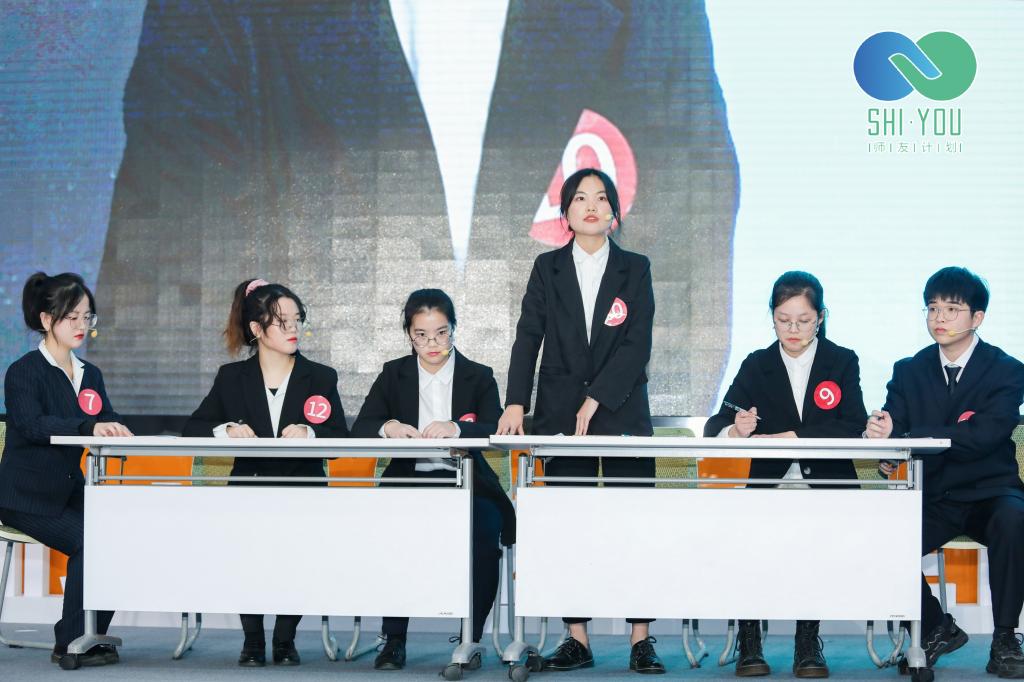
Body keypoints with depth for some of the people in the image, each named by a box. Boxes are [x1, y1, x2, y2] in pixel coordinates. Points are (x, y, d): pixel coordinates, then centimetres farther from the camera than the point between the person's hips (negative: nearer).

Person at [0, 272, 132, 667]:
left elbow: (107, 425, 2)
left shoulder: (90, 375, 13)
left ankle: (92, 637, -4)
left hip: (69, 492, 6)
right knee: (87, 542, -25)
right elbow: (32, 425, -27)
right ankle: (70, 644, -12)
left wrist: (117, 434, -23)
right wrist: (89, 428, -42)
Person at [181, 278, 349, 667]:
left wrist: (309, 433, -23)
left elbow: (341, 437, -2)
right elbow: (192, 428, 5)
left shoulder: (321, 378, 8)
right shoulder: (232, 377, 11)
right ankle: (252, 640, -9)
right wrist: (226, 429, -16)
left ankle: (285, 640, -5)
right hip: (249, 490, 0)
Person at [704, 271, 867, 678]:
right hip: (770, 487, 1)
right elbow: (713, 429, 2)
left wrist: (792, 437, -19)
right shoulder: (756, 366, 12)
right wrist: (735, 430, -22)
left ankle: (808, 642, -18)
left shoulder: (842, 362, 7)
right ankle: (749, 641, -19)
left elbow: (855, 430, -7)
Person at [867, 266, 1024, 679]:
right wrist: (887, 456, -28)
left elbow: (982, 436, -20)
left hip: (989, 492, -3)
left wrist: (901, 438, -28)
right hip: (932, 498, 3)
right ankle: (936, 629, 2)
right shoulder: (909, 371, 8)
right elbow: (891, 430, -1)